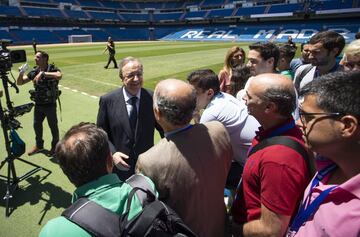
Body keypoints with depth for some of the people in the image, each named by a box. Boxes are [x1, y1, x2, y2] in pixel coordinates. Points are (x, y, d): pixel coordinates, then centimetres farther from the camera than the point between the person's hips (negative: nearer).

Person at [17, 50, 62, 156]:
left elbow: (59, 75, -35)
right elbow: (20, 82, 6)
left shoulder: (52, 69, -12)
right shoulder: (34, 71, 3)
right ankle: (39, 145, 36)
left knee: (53, 126, 8)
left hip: (50, 105, -5)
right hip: (38, 104, 5)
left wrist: (43, 73, -38)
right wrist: (21, 74, -12)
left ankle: (55, 146, 29)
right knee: (37, 125, 16)